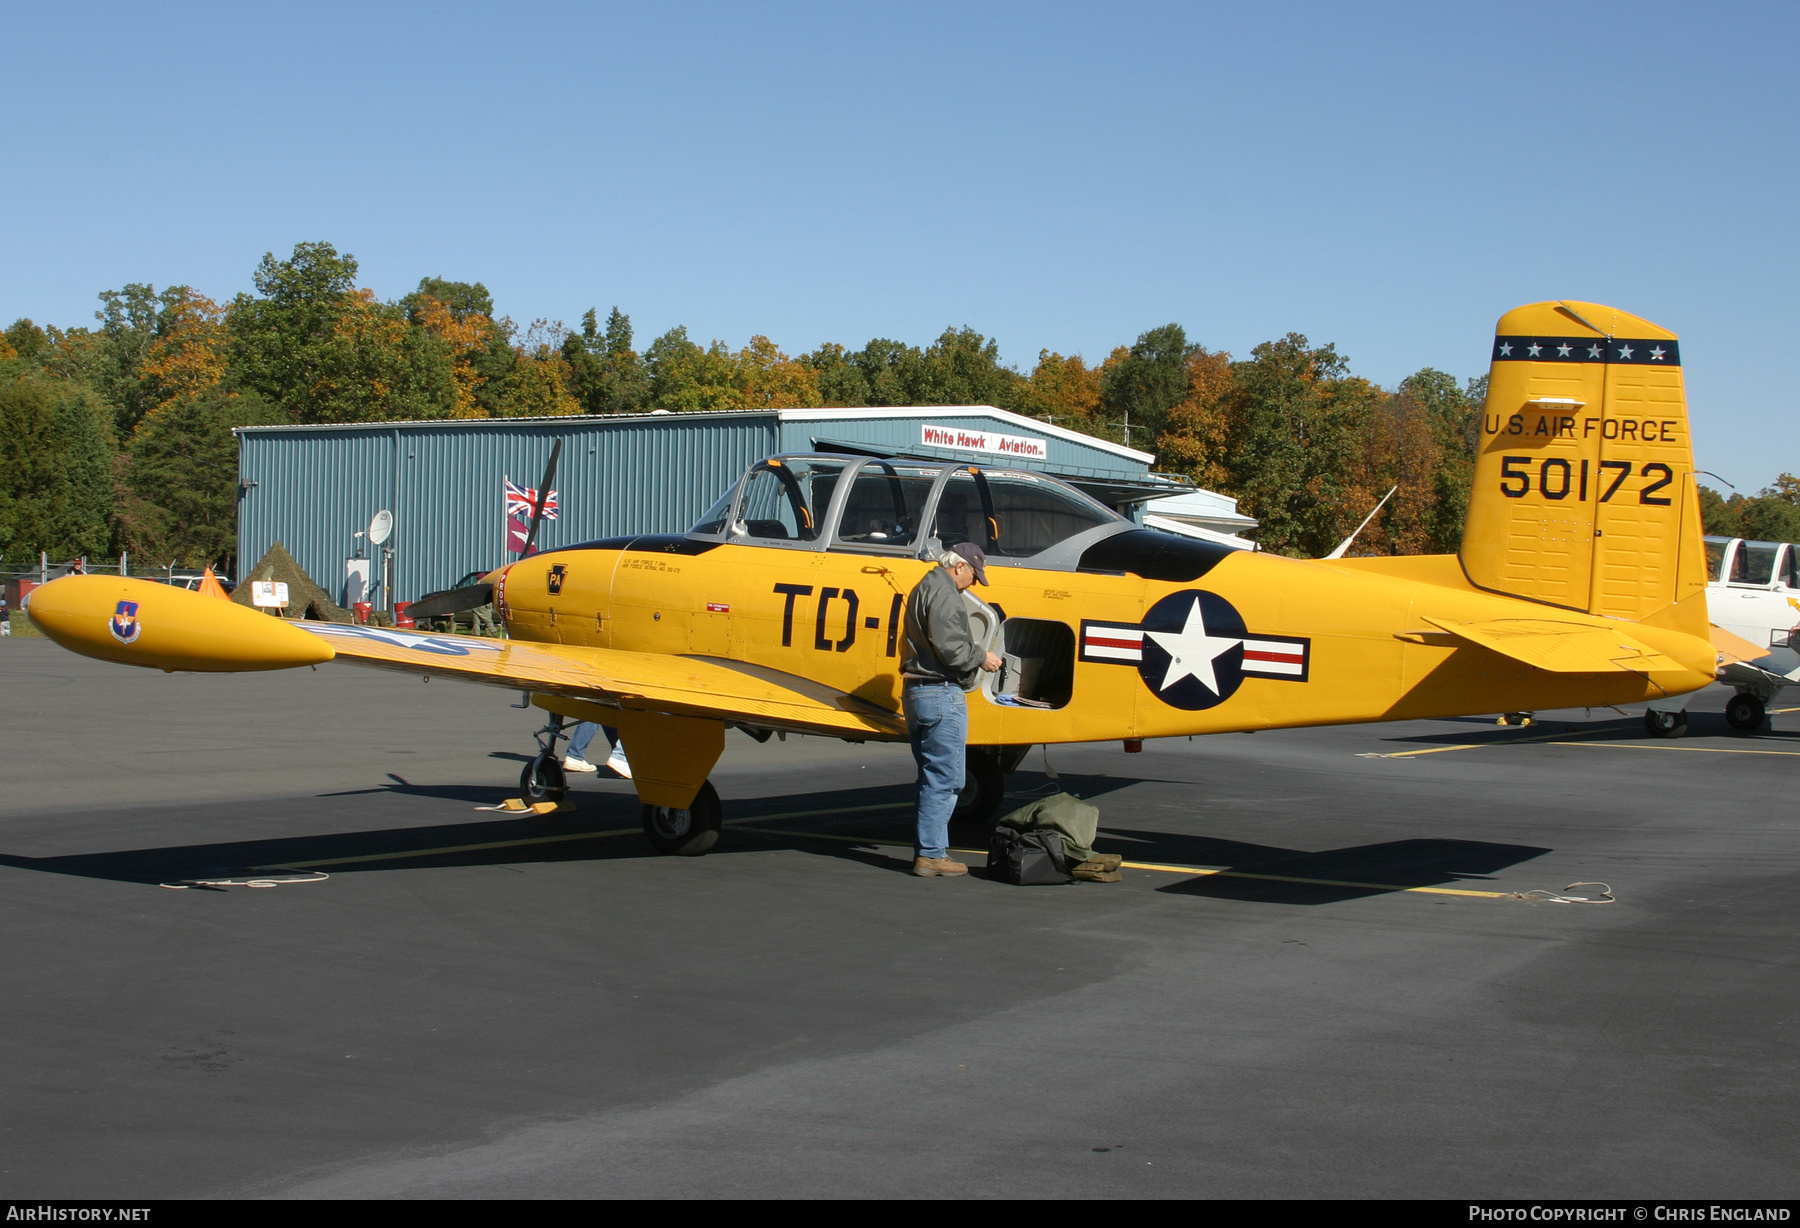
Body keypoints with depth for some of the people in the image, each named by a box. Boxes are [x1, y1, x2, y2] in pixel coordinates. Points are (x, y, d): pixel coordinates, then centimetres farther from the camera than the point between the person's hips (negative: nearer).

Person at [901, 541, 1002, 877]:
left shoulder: (925, 588, 21)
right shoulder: (943, 592, -12)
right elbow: (948, 645, -21)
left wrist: (975, 656, 15)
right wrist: (981, 658, -7)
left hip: (918, 692, 11)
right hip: (941, 693, -11)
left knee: (932, 776, 15)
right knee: (945, 777, -7)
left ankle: (927, 850, 17)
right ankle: (931, 854, -7)